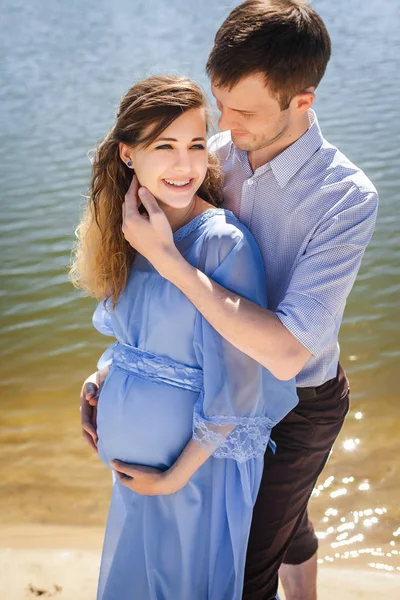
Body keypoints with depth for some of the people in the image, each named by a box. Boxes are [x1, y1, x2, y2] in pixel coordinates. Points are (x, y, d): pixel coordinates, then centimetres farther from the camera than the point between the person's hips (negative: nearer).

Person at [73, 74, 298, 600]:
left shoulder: (225, 244, -24)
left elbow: (233, 392, -21)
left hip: (199, 459, -6)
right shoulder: (125, 231, -3)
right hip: (132, 455, 6)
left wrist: (175, 476, -13)